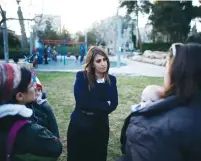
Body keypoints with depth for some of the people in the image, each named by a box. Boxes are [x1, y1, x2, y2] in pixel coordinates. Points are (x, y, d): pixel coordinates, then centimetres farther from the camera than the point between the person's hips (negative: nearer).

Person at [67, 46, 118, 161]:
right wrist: (104, 105, -15)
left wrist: (93, 109, -19)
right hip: (80, 125, -3)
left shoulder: (111, 80, 0)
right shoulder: (82, 77, -11)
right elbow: (82, 102, -21)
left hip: (100, 127, 3)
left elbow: (113, 104, -7)